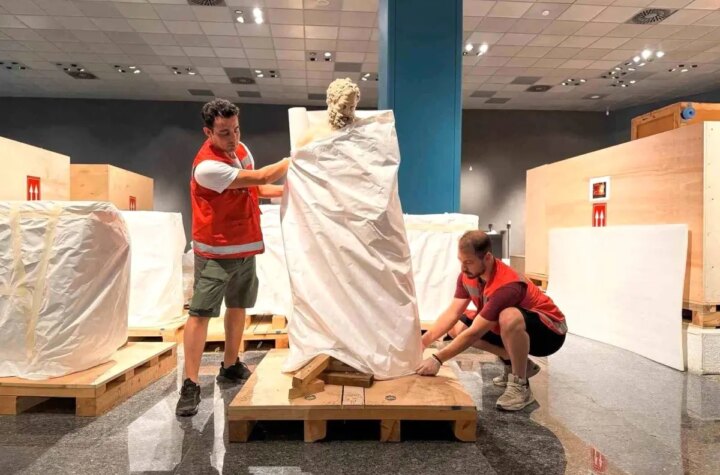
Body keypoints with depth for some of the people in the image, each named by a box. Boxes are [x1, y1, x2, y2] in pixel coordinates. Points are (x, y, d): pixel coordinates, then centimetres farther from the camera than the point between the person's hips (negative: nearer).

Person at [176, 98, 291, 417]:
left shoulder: (241, 149, 4)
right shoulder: (207, 166, -23)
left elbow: (256, 189, 15)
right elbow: (259, 177, -24)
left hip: (246, 246, 8)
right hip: (215, 252, -8)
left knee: (238, 307, 16)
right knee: (200, 313, -6)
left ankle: (230, 367, 31)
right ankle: (191, 386, 0)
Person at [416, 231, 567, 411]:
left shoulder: (506, 286, -35)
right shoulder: (468, 275, -11)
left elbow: (474, 333, -35)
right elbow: (452, 313, -12)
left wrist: (437, 359, -33)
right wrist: (423, 341, -23)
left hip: (550, 330, -8)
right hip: (512, 331, 8)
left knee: (509, 318, -41)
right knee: (456, 327, -5)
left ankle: (520, 386, -17)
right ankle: (515, 364, 10)